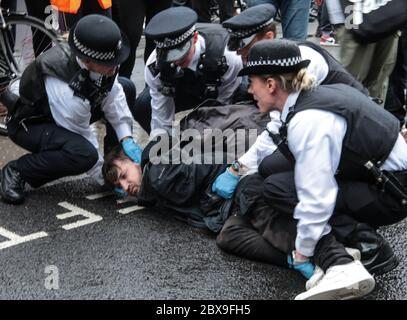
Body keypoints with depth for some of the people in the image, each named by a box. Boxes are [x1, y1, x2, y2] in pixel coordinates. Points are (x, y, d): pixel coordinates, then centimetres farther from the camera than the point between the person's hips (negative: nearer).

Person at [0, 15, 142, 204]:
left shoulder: (98, 57, -24)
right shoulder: (65, 90, -40)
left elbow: (112, 94, -10)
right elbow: (81, 137, -27)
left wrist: (127, 139, -19)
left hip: (67, 111, 8)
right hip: (30, 123, -8)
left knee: (126, 88, -3)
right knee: (84, 154, -37)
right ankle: (17, 172, -12)